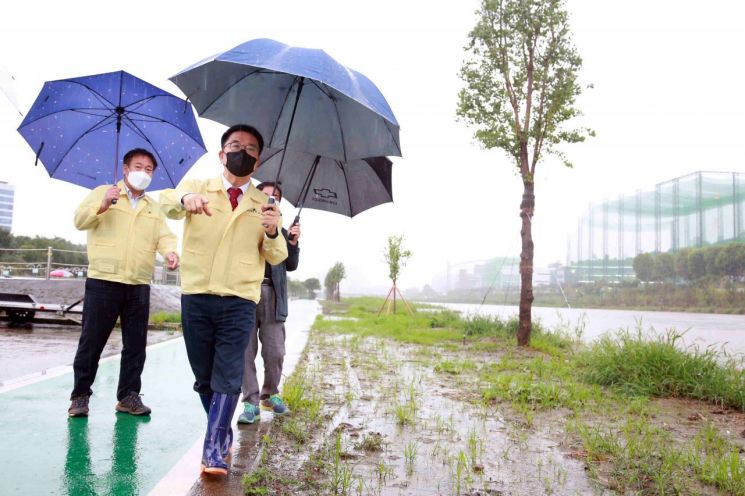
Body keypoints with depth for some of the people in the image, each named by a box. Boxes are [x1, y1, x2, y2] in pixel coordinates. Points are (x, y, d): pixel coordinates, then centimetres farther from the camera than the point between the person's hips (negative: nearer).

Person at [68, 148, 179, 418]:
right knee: (91, 340, 0)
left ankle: (128, 395, 17)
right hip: (103, 281, -4)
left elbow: (164, 236, 6)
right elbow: (80, 220, -2)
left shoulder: (154, 207, 19)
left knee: (136, 344, 6)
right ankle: (80, 395, 12)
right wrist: (102, 204, -18)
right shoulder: (103, 193, 9)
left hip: (139, 286, 4)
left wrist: (169, 251, -15)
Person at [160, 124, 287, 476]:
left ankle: (214, 450, -1)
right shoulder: (198, 187, 8)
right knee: (204, 377, 9)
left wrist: (272, 232, -15)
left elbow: (276, 257, 7)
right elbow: (167, 202, -12)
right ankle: (224, 436, 28)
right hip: (196, 296, 1)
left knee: (227, 377, -7)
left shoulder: (264, 205, 9)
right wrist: (184, 199, -36)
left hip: (239, 301, -1)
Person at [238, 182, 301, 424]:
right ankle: (251, 403, 9)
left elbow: (291, 266, 13)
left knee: (275, 352, 3)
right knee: (246, 351, 0)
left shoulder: (282, 231, 17)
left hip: (272, 295, 2)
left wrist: (292, 243, -5)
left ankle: (270, 395, 23)